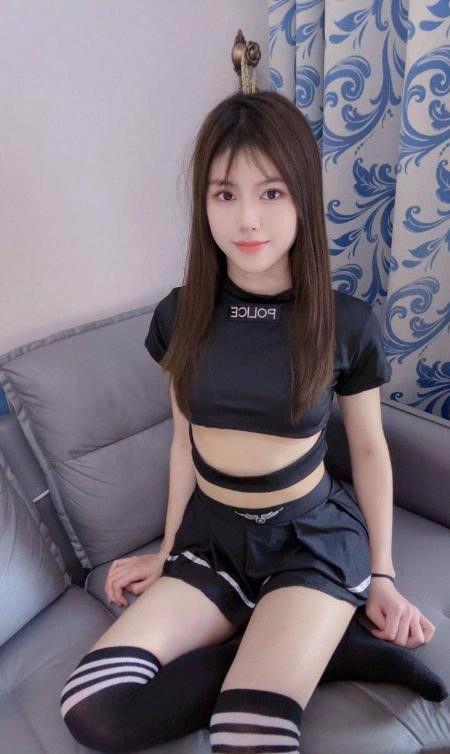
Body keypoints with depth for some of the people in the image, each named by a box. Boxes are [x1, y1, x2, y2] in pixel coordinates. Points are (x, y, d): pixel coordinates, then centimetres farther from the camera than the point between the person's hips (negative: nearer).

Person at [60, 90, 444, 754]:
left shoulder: (348, 323, -11)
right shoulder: (179, 316, -5)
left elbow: (368, 447, 0)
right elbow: (185, 439, 5)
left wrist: (381, 574, 3)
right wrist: (168, 549, 12)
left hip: (313, 536, -2)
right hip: (210, 532, 3)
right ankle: (299, 649, 0)